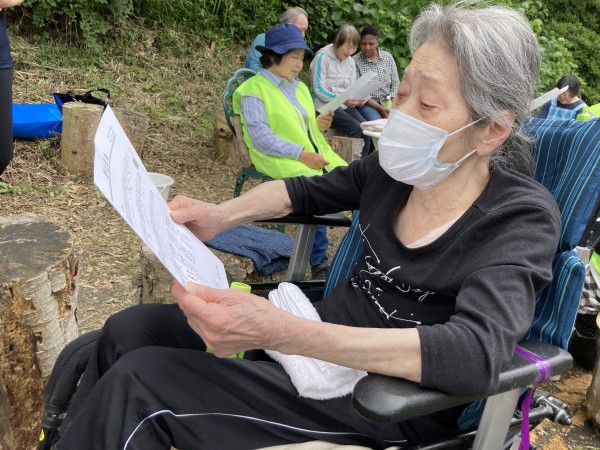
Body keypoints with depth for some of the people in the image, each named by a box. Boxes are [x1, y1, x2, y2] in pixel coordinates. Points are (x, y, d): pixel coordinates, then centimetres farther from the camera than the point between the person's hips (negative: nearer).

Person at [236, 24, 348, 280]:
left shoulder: (300, 88, 20)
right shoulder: (254, 90, -4)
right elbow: (261, 138, -15)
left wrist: (319, 125, 3)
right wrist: (301, 154, -23)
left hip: (317, 155, 7)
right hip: (281, 161, -7)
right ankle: (319, 264, -20)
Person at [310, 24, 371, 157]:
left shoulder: (350, 61, 14)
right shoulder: (322, 57, -7)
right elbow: (319, 90, -13)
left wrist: (358, 99, -8)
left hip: (346, 106, 6)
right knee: (357, 130, -24)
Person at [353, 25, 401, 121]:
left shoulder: (387, 56, 5)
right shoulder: (355, 61, -6)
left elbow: (395, 83, 6)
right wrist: (379, 107, -17)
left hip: (388, 103, 4)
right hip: (367, 104, -3)